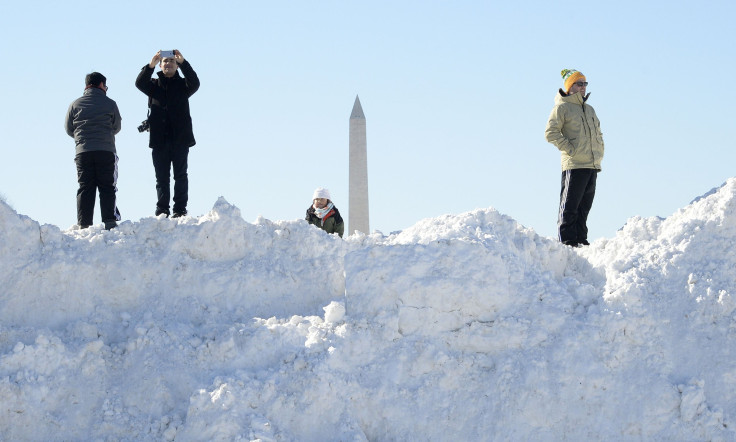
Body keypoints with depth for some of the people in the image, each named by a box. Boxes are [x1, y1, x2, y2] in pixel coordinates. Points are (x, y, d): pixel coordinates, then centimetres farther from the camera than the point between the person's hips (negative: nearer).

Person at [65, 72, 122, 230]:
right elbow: (117, 127, 10)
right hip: (106, 150, -1)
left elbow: (69, 129, 10)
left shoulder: (75, 104, 6)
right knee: (107, 187, 3)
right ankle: (109, 221, -5)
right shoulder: (110, 104, 3)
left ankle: (84, 224, -3)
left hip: (83, 152, 1)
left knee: (85, 187, 3)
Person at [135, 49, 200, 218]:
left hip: (180, 139, -1)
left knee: (180, 175, -3)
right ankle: (162, 210, 5)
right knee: (161, 177, 3)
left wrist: (183, 62, -26)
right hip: (159, 139, 1)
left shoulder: (182, 84, 10)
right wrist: (150, 66, -25)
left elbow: (194, 83, -12)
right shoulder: (154, 85, 13)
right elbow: (140, 83, -8)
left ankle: (180, 209, -3)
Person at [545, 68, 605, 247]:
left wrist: (599, 152, 15)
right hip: (574, 165, -7)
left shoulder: (589, 109, 21)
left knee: (584, 206, 9)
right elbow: (551, 132, -10)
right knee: (570, 206, -7)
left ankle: (581, 240, 13)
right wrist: (569, 149, -15)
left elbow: (598, 133, 30)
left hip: (592, 165, 7)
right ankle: (567, 241, -6)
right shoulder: (562, 108, -2)